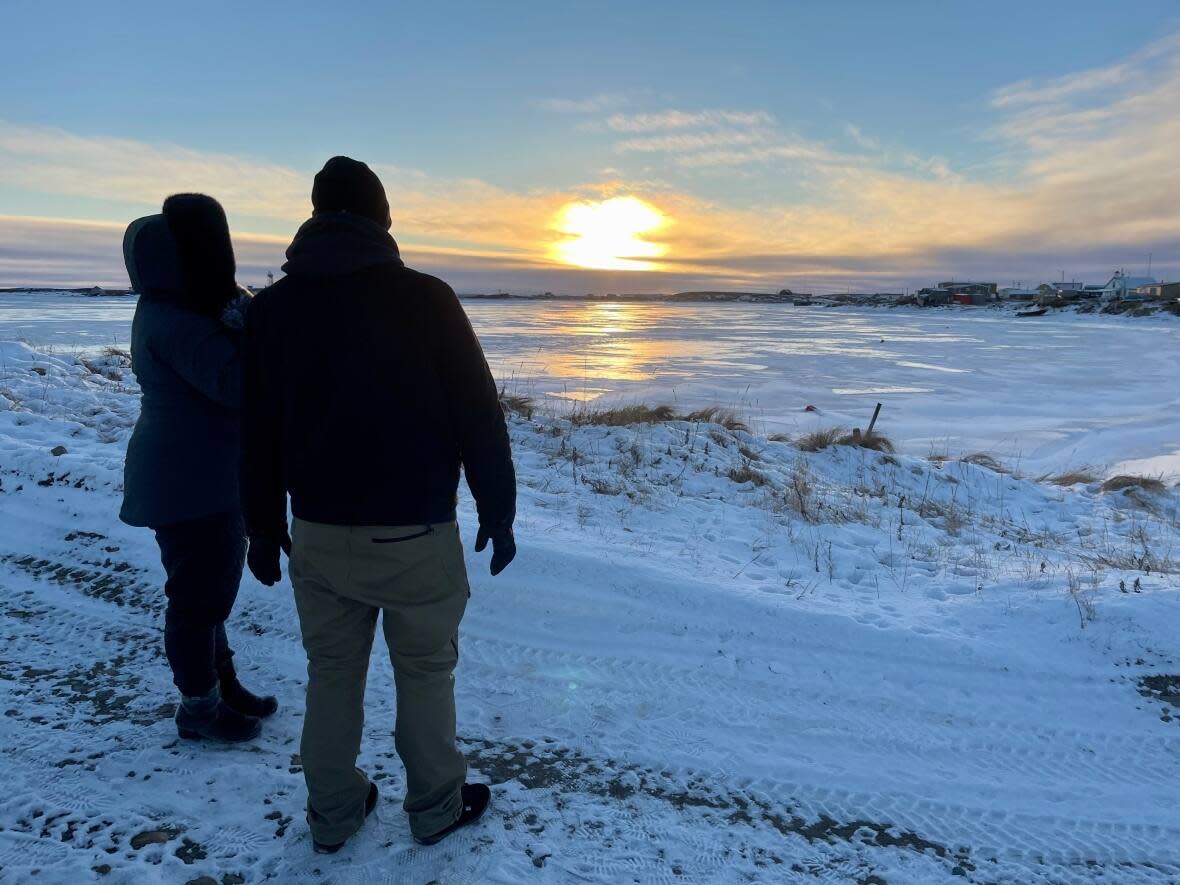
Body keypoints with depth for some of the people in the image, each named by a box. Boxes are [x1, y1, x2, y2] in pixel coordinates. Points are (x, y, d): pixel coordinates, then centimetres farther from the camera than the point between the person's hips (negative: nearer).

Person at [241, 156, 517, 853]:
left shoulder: (272, 306, 1)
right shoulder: (426, 298, -11)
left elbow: (258, 435, 7)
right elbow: (480, 418, -10)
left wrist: (264, 527, 18)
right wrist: (498, 514, 1)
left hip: (318, 534, 4)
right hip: (415, 534, -3)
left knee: (332, 676, 18)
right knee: (425, 672, 14)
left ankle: (333, 815, 33)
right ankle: (435, 807, 30)